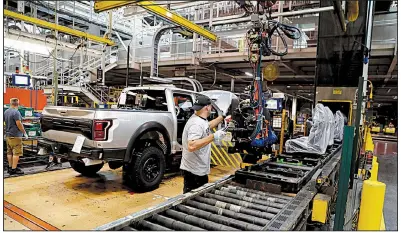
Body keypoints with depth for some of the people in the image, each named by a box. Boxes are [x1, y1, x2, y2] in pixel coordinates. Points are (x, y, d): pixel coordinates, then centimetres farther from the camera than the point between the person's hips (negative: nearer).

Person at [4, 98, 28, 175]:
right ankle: (14, 169, -4)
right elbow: (19, 124, -19)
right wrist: (24, 133, -10)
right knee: (16, 153, -5)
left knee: (9, 152, 14)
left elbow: (5, 122, 19)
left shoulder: (6, 112, 10)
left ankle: (10, 167, 22)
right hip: (15, 136, -9)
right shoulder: (16, 112, -17)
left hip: (8, 135, 9)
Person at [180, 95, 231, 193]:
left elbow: (207, 125, 30)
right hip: (193, 172, -10)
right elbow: (191, 146, -34)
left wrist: (222, 117, 36)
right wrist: (213, 137, -31)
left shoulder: (200, 119, 7)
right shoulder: (196, 124, -24)